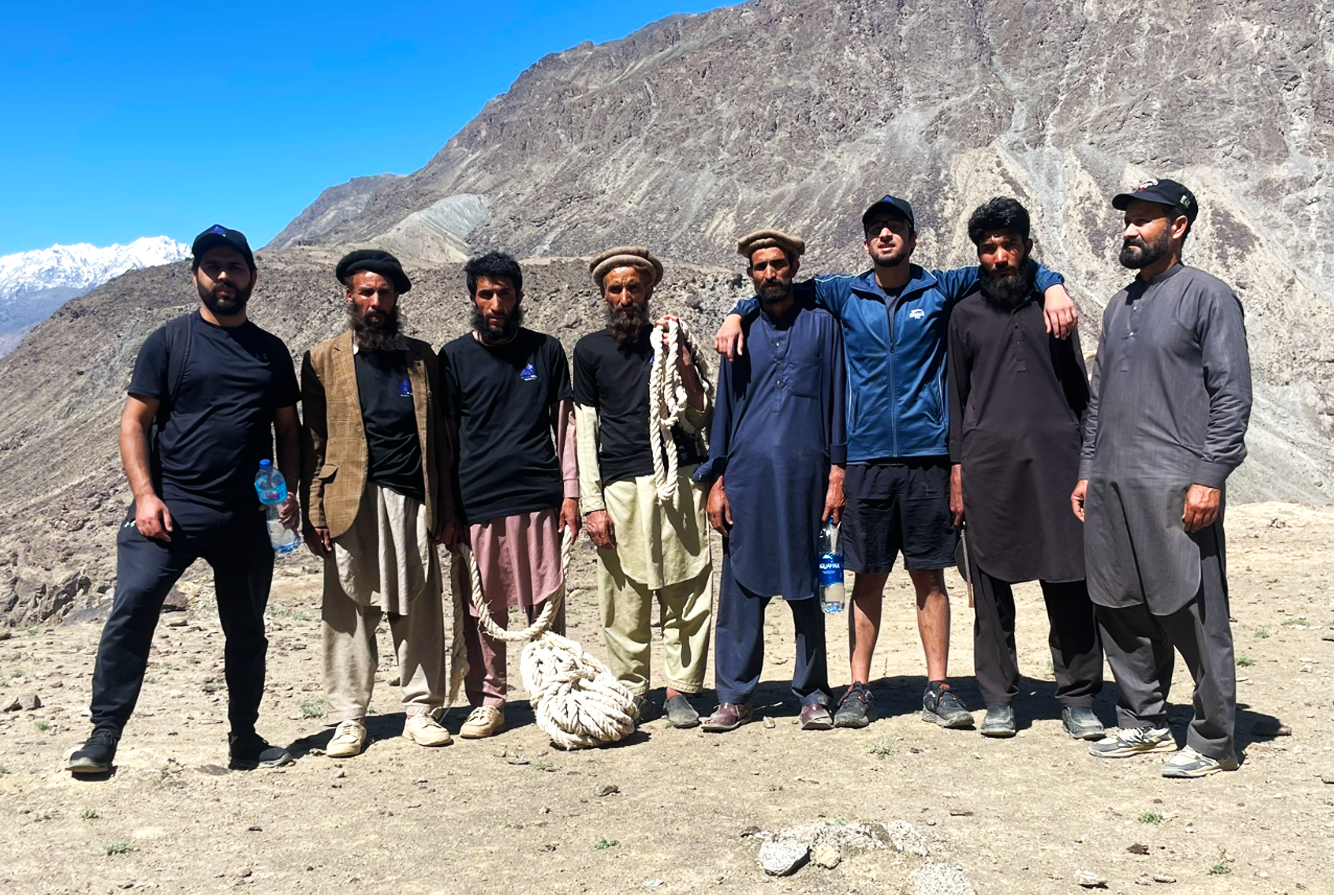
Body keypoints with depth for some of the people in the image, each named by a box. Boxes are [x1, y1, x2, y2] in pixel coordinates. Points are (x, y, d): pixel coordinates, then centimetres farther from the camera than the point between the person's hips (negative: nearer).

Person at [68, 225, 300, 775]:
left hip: (246, 517, 3)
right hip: (170, 507, -3)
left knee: (247, 629, 9)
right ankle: (103, 735, -5)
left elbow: (287, 428, 16)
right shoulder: (168, 343, 2)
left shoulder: (271, 352, 11)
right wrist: (145, 495, -12)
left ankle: (244, 742, 22)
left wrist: (290, 493, 3)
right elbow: (134, 422, -1)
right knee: (132, 609, -15)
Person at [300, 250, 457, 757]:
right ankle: (349, 720, 13)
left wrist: (445, 506, 5)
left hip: (412, 502, 2)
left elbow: (438, 434, 11)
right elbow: (313, 443, 4)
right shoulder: (324, 360, 8)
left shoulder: (421, 357, 13)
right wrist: (313, 513, -5)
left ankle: (421, 711, 15)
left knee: (419, 611, 4)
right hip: (350, 504, -1)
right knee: (348, 613, 2)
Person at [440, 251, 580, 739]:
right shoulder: (454, 357, 8)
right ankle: (487, 700, 16)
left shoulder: (545, 350, 9)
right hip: (477, 502, 0)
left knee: (546, 604, 3)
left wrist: (570, 493, 3)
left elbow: (564, 425, 10)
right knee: (483, 607, 4)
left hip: (539, 498, 0)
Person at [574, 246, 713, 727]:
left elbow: (698, 420, 9)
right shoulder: (590, 350, 10)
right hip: (620, 485, 0)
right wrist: (592, 503, 1)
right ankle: (633, 693, 12)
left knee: (688, 593, -1)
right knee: (624, 598, -1)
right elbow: (585, 429, 8)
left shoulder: (672, 340, 11)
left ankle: (680, 688, 10)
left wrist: (685, 367, -5)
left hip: (679, 479, 1)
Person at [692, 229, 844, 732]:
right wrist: (715, 482, 7)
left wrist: (836, 475, -2)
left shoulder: (822, 324, 9)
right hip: (746, 477, 2)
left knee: (805, 590, 3)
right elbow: (724, 409, 15)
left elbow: (836, 401, 6)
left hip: (803, 476, -2)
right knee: (741, 587, 2)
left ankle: (813, 695, 15)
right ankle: (734, 696, 10)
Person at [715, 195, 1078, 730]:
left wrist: (1053, 286, -5)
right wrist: (737, 314, 4)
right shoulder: (844, 295, 10)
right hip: (866, 455, 0)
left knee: (929, 575, 4)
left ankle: (938, 689, 13)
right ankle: (859, 689, 13)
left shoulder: (940, 291, 8)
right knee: (868, 578, 4)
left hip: (925, 452, 0)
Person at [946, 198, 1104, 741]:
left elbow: (1078, 388, 14)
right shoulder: (966, 314, 12)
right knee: (991, 585, 2)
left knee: (1069, 583, -3)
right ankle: (998, 700, 12)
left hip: (1053, 457, 0)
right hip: (987, 461, 0)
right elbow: (955, 394, 12)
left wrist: (1087, 461, 5)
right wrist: (956, 467, 4)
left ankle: (1078, 700, 7)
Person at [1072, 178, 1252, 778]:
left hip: (1175, 485, -7)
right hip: (1110, 484, 7)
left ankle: (1213, 740, 9)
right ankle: (1143, 722, 24)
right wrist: (1087, 471, 15)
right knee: (1119, 611, 10)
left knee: (1193, 615, -4)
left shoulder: (1207, 295, -1)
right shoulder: (1119, 306, 19)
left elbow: (1233, 393, -8)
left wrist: (1210, 477, -15)